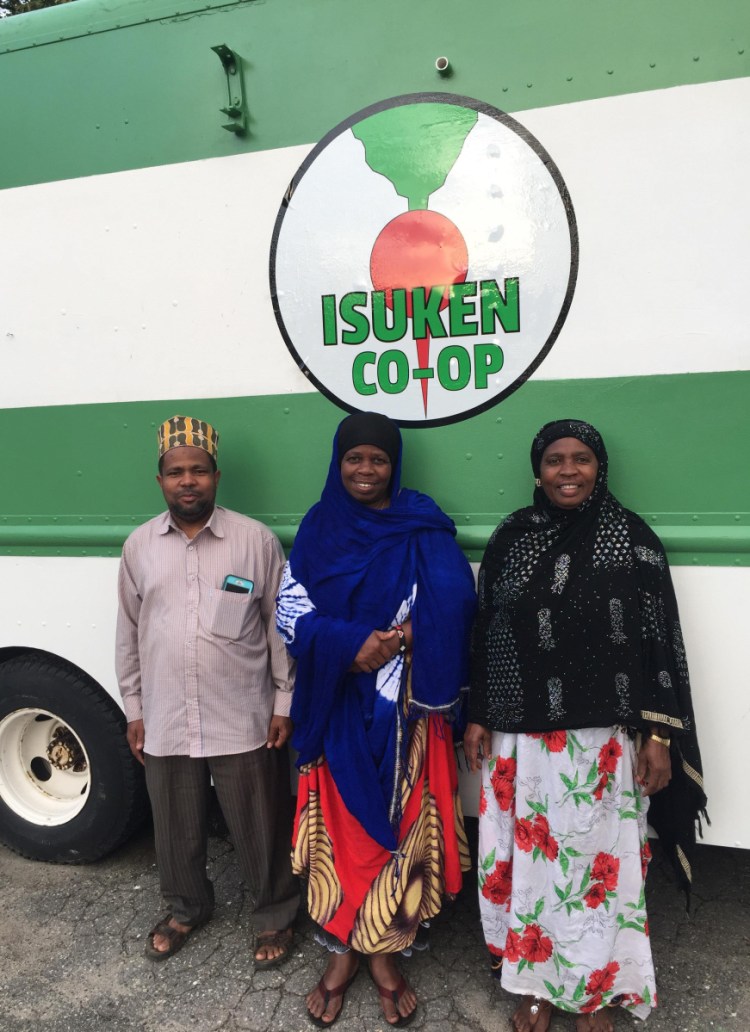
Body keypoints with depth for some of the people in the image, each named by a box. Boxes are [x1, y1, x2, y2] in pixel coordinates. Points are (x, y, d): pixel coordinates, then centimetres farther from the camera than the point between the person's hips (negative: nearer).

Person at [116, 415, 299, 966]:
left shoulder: (256, 539, -7)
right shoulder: (139, 545, 2)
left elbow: (280, 627, -3)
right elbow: (129, 633, 9)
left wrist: (284, 703, -3)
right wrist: (134, 709, 10)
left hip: (243, 721, -3)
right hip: (165, 722, 3)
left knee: (261, 826, 11)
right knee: (177, 828, 20)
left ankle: (276, 915, 36)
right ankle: (186, 907, 46)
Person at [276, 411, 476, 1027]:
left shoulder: (423, 529, -3)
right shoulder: (319, 528, 4)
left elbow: (455, 603, -13)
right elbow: (289, 608, -2)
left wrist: (401, 640, -24)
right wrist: (350, 643, -16)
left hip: (405, 709, -1)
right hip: (338, 706, 2)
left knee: (400, 825, 7)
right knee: (341, 826, 10)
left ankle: (384, 950, 28)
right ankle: (343, 950, 29)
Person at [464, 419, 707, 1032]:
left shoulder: (633, 538, -3)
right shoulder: (510, 538, 2)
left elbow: (660, 641, -2)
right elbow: (485, 634, 7)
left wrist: (658, 734, -5)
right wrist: (478, 718, 6)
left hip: (605, 737, -2)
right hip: (520, 735, 2)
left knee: (599, 860, 9)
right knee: (529, 855, 11)